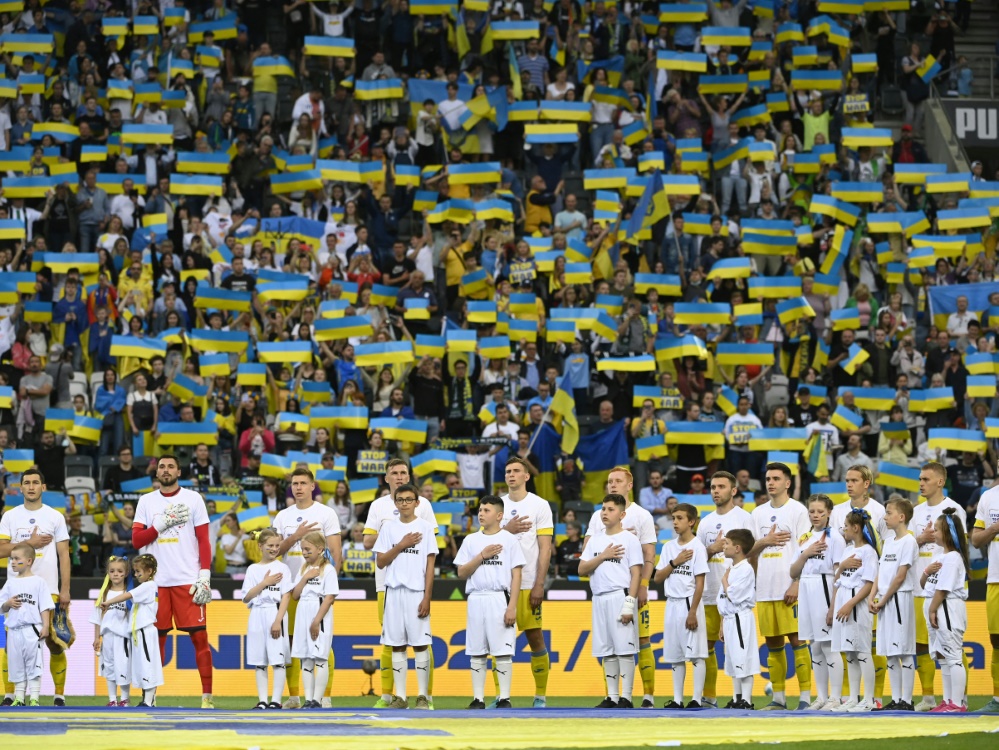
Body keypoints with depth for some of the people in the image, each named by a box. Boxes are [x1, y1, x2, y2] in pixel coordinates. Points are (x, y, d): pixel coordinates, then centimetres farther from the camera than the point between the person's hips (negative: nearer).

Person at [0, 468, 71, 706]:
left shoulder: (55, 517, 6)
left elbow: (64, 555, 4)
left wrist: (65, 590, -3)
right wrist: (30, 543, -11)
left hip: (48, 589, -1)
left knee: (53, 642, -1)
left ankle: (59, 695, 5)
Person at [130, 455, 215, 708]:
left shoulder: (193, 499, 4)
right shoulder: (146, 501, 10)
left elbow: (204, 540, 2)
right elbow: (136, 540, 3)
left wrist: (205, 576, -7)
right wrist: (162, 523, -10)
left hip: (188, 580, -2)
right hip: (156, 581, 2)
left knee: (199, 636, -6)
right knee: (156, 638, 5)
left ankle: (207, 694, -3)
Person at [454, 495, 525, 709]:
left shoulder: (509, 540, 2)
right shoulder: (471, 540, 12)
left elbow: (516, 574, -2)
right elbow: (462, 573, 7)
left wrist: (512, 606, -9)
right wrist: (482, 556, -7)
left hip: (499, 600, -3)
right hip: (476, 600, 3)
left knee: (503, 651, -5)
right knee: (476, 652, 3)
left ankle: (504, 698, -1)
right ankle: (478, 698, 7)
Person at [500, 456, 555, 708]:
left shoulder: (540, 505, 1)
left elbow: (545, 548, -3)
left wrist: (539, 585, -10)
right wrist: (507, 530, -10)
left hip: (528, 584, -3)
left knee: (535, 638, -2)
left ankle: (541, 696, 4)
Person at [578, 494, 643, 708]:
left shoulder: (629, 539, -2)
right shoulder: (595, 540, 15)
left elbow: (636, 574, -7)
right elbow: (582, 570, 9)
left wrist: (629, 604, -15)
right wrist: (603, 556, -5)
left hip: (620, 597, -6)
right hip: (599, 599, 6)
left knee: (624, 648, -7)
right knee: (607, 651, 7)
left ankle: (626, 697, -7)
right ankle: (612, 697, 11)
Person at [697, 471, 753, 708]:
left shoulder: (743, 518, 0)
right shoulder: (706, 522, 16)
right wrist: (711, 549, -7)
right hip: (710, 595, 6)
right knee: (706, 645, 6)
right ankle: (709, 698, 13)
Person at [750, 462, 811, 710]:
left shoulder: (798, 510, -2)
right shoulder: (758, 513, 15)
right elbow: (750, 551, 17)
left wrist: (796, 585, -15)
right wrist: (765, 541, -4)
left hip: (789, 589, -6)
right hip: (764, 590, 6)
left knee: (797, 640, -6)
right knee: (773, 643, 7)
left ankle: (805, 696, -5)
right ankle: (778, 697, 12)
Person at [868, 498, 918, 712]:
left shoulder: (908, 542, -8)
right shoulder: (888, 542, 17)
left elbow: (900, 576, -13)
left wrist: (884, 600, -12)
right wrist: (872, 597, 2)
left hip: (900, 598, -9)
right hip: (884, 601, 9)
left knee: (904, 652, -7)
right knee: (890, 654, 9)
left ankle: (906, 701, -6)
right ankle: (896, 700, 12)